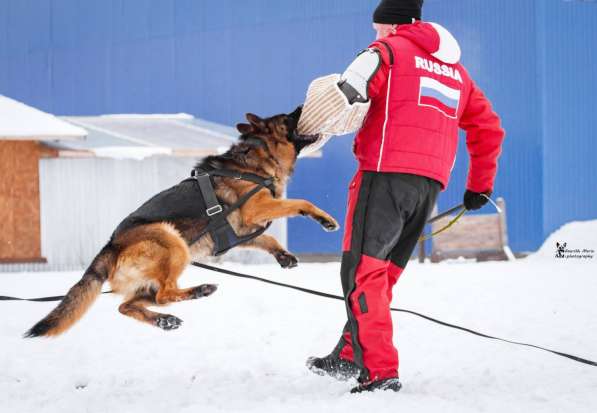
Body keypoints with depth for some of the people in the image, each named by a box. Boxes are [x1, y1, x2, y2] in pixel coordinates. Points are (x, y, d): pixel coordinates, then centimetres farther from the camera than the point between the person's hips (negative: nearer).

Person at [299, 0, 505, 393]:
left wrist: (302, 132, -8)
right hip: (430, 184, 7)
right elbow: (489, 128, 29)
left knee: (363, 272, -9)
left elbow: (345, 93, -15)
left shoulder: (389, 49, 3)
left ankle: (380, 371, -18)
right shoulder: (456, 69, 25)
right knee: (383, 274, 16)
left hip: (387, 173, -7)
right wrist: (480, 185, 36)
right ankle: (350, 356, 20)